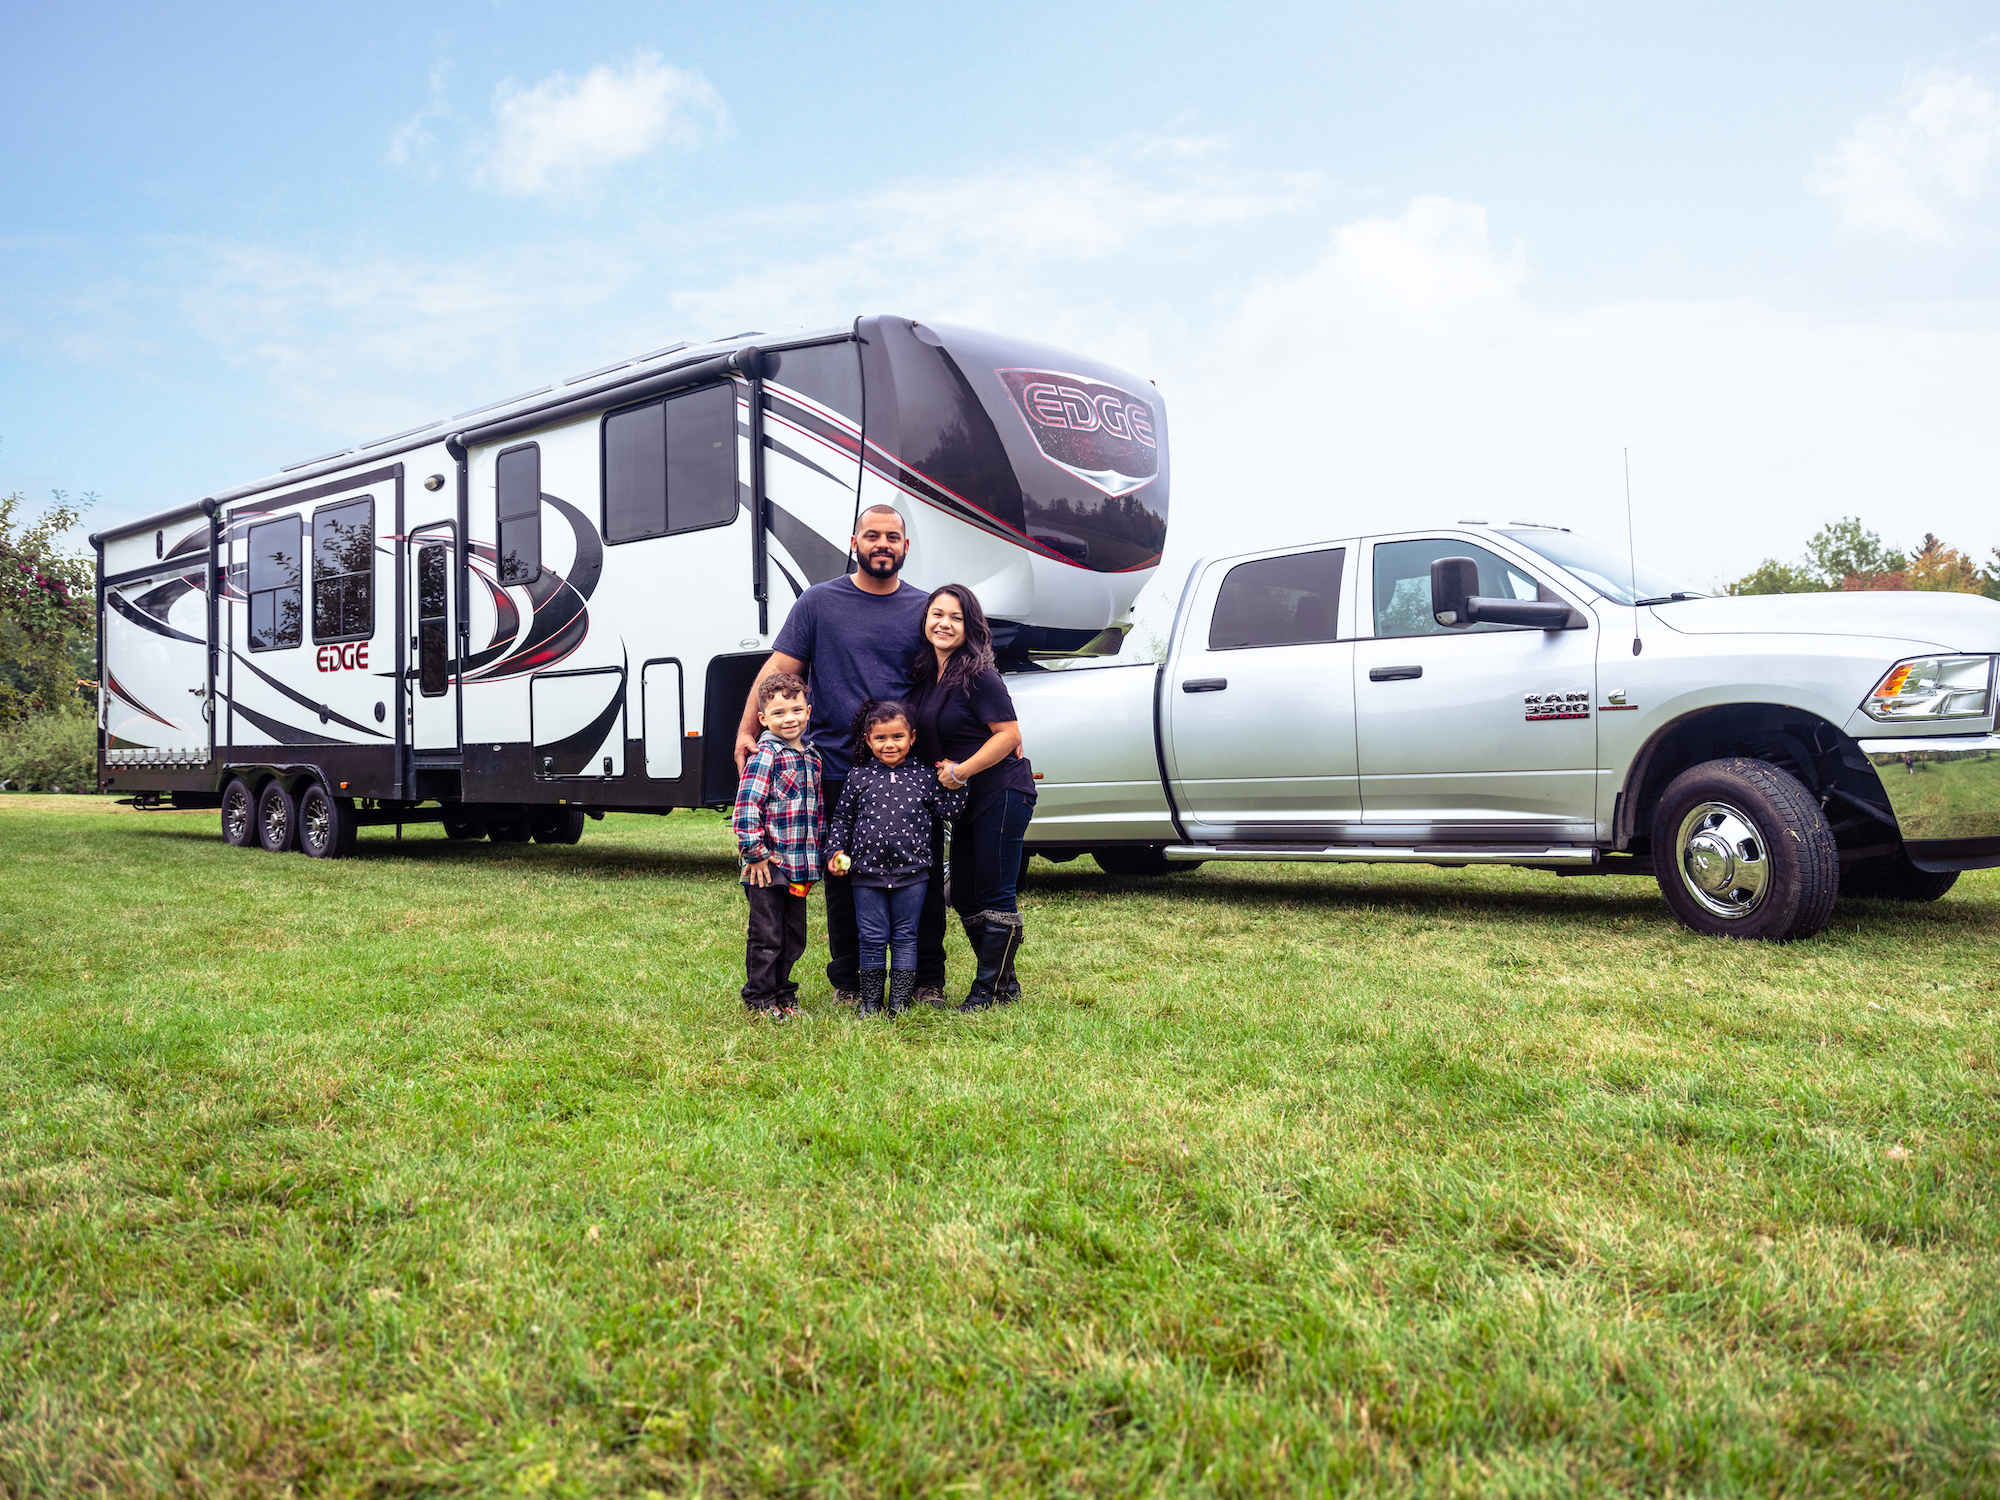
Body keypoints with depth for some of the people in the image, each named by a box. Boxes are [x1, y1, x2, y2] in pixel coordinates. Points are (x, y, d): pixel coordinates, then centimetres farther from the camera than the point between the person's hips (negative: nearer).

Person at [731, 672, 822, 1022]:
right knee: (766, 936, 1)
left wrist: (815, 856, 19)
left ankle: (782, 991, 30)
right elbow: (746, 806, -19)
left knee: (794, 936, 16)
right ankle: (760, 999, 14)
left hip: (800, 867, 7)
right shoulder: (765, 757, -13)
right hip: (768, 867, -7)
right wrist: (755, 853, -17)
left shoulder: (811, 757, 11)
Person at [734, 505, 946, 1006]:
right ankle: (847, 982, 20)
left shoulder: (924, 609, 10)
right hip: (837, 771, -1)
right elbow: (778, 670, 1)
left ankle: (928, 981, 19)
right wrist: (747, 731, -10)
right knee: (843, 879, 7)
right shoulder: (819, 602, 5)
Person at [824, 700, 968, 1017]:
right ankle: (870, 1002, 17)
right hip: (867, 872, 0)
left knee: (905, 937, 7)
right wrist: (835, 851, 0)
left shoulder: (924, 776, 3)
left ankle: (900, 1003, 14)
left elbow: (948, 813, 2)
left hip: (911, 872, 0)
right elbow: (842, 819, 10)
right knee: (872, 938, 5)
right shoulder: (859, 777, 4)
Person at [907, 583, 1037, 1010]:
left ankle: (989, 989, 8)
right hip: (966, 800, 9)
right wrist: (943, 769, 7)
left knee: (995, 896, -2)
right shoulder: (927, 675, 9)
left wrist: (960, 771, -17)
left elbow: (1010, 735, -19)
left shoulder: (978, 676, -16)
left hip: (1002, 794, -9)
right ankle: (1006, 982, 25)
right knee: (964, 897, 13)